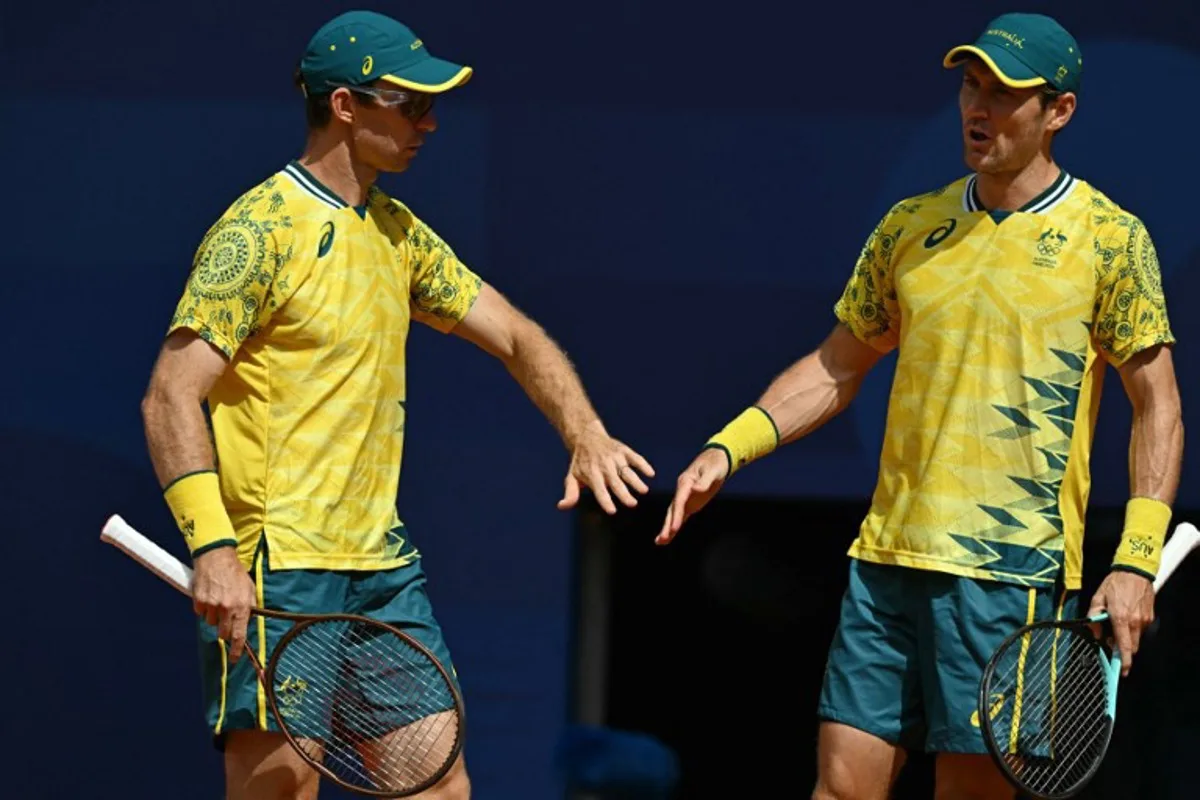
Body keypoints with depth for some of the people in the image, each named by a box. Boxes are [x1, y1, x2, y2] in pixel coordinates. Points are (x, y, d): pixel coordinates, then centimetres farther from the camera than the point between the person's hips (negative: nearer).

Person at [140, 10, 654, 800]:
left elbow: (515, 336, 20)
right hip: (276, 572, -8)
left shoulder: (398, 232, 14)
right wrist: (212, 546, -27)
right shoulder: (261, 230, -11)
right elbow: (172, 397, -17)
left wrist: (586, 434, 1)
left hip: (384, 566, 8)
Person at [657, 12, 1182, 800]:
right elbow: (837, 368, 19)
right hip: (889, 556, 5)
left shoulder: (1109, 238, -2)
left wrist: (1137, 562, -12)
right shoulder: (910, 227, 11)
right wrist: (727, 450, 5)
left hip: (1012, 572, -4)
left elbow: (1157, 407, -3)